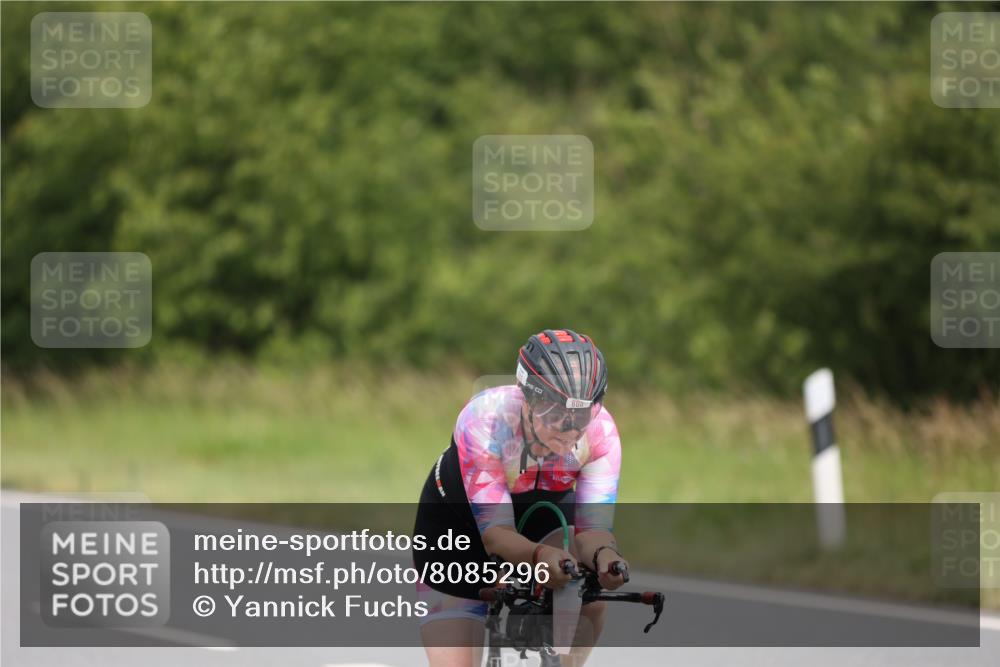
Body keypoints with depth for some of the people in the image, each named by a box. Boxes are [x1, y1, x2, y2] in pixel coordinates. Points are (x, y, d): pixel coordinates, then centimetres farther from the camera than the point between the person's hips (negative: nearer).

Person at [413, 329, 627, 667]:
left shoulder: (600, 431, -29)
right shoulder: (484, 421, -38)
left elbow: (593, 528, -28)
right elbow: (495, 534, -39)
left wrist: (602, 554, -52)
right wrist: (541, 557, -60)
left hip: (539, 518, 3)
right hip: (457, 524, -3)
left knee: (589, 599, -26)